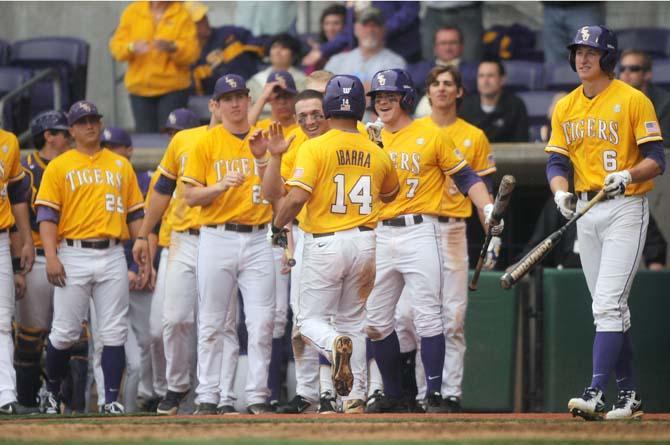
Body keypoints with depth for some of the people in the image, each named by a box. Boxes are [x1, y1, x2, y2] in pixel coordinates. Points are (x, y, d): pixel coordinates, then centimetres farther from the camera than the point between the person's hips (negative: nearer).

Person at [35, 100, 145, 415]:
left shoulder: (121, 165, 16)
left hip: (112, 256, 3)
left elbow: (135, 214, 16)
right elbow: (47, 214, -2)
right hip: (74, 256, -3)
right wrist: (51, 257, -15)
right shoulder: (59, 167, 6)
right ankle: (51, 390, 17)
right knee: (65, 331, -2)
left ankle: (112, 399, -1)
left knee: (114, 332, -3)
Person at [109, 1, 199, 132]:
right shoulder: (132, 11, 4)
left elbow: (192, 52, -6)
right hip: (140, 86, 2)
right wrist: (131, 48, -20)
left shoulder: (182, 15, 0)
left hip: (172, 88, -2)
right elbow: (116, 45, 2)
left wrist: (172, 47, -25)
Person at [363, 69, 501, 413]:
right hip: (381, 236, 5)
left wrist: (488, 209, -12)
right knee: (375, 321, 6)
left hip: (419, 232, -5)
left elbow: (465, 178, -1)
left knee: (427, 317, -8)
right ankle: (393, 396, 17)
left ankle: (434, 397, -6)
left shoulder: (431, 135, -1)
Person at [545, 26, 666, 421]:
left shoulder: (633, 100, -7)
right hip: (586, 211, 7)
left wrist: (627, 175, -27)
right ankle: (629, 395, 17)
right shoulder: (565, 107, 10)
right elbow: (557, 162, 8)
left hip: (626, 207, -7)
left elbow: (656, 160, -9)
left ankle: (596, 394, -23)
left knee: (608, 303, -16)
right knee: (610, 308, 10)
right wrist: (560, 192, -12)